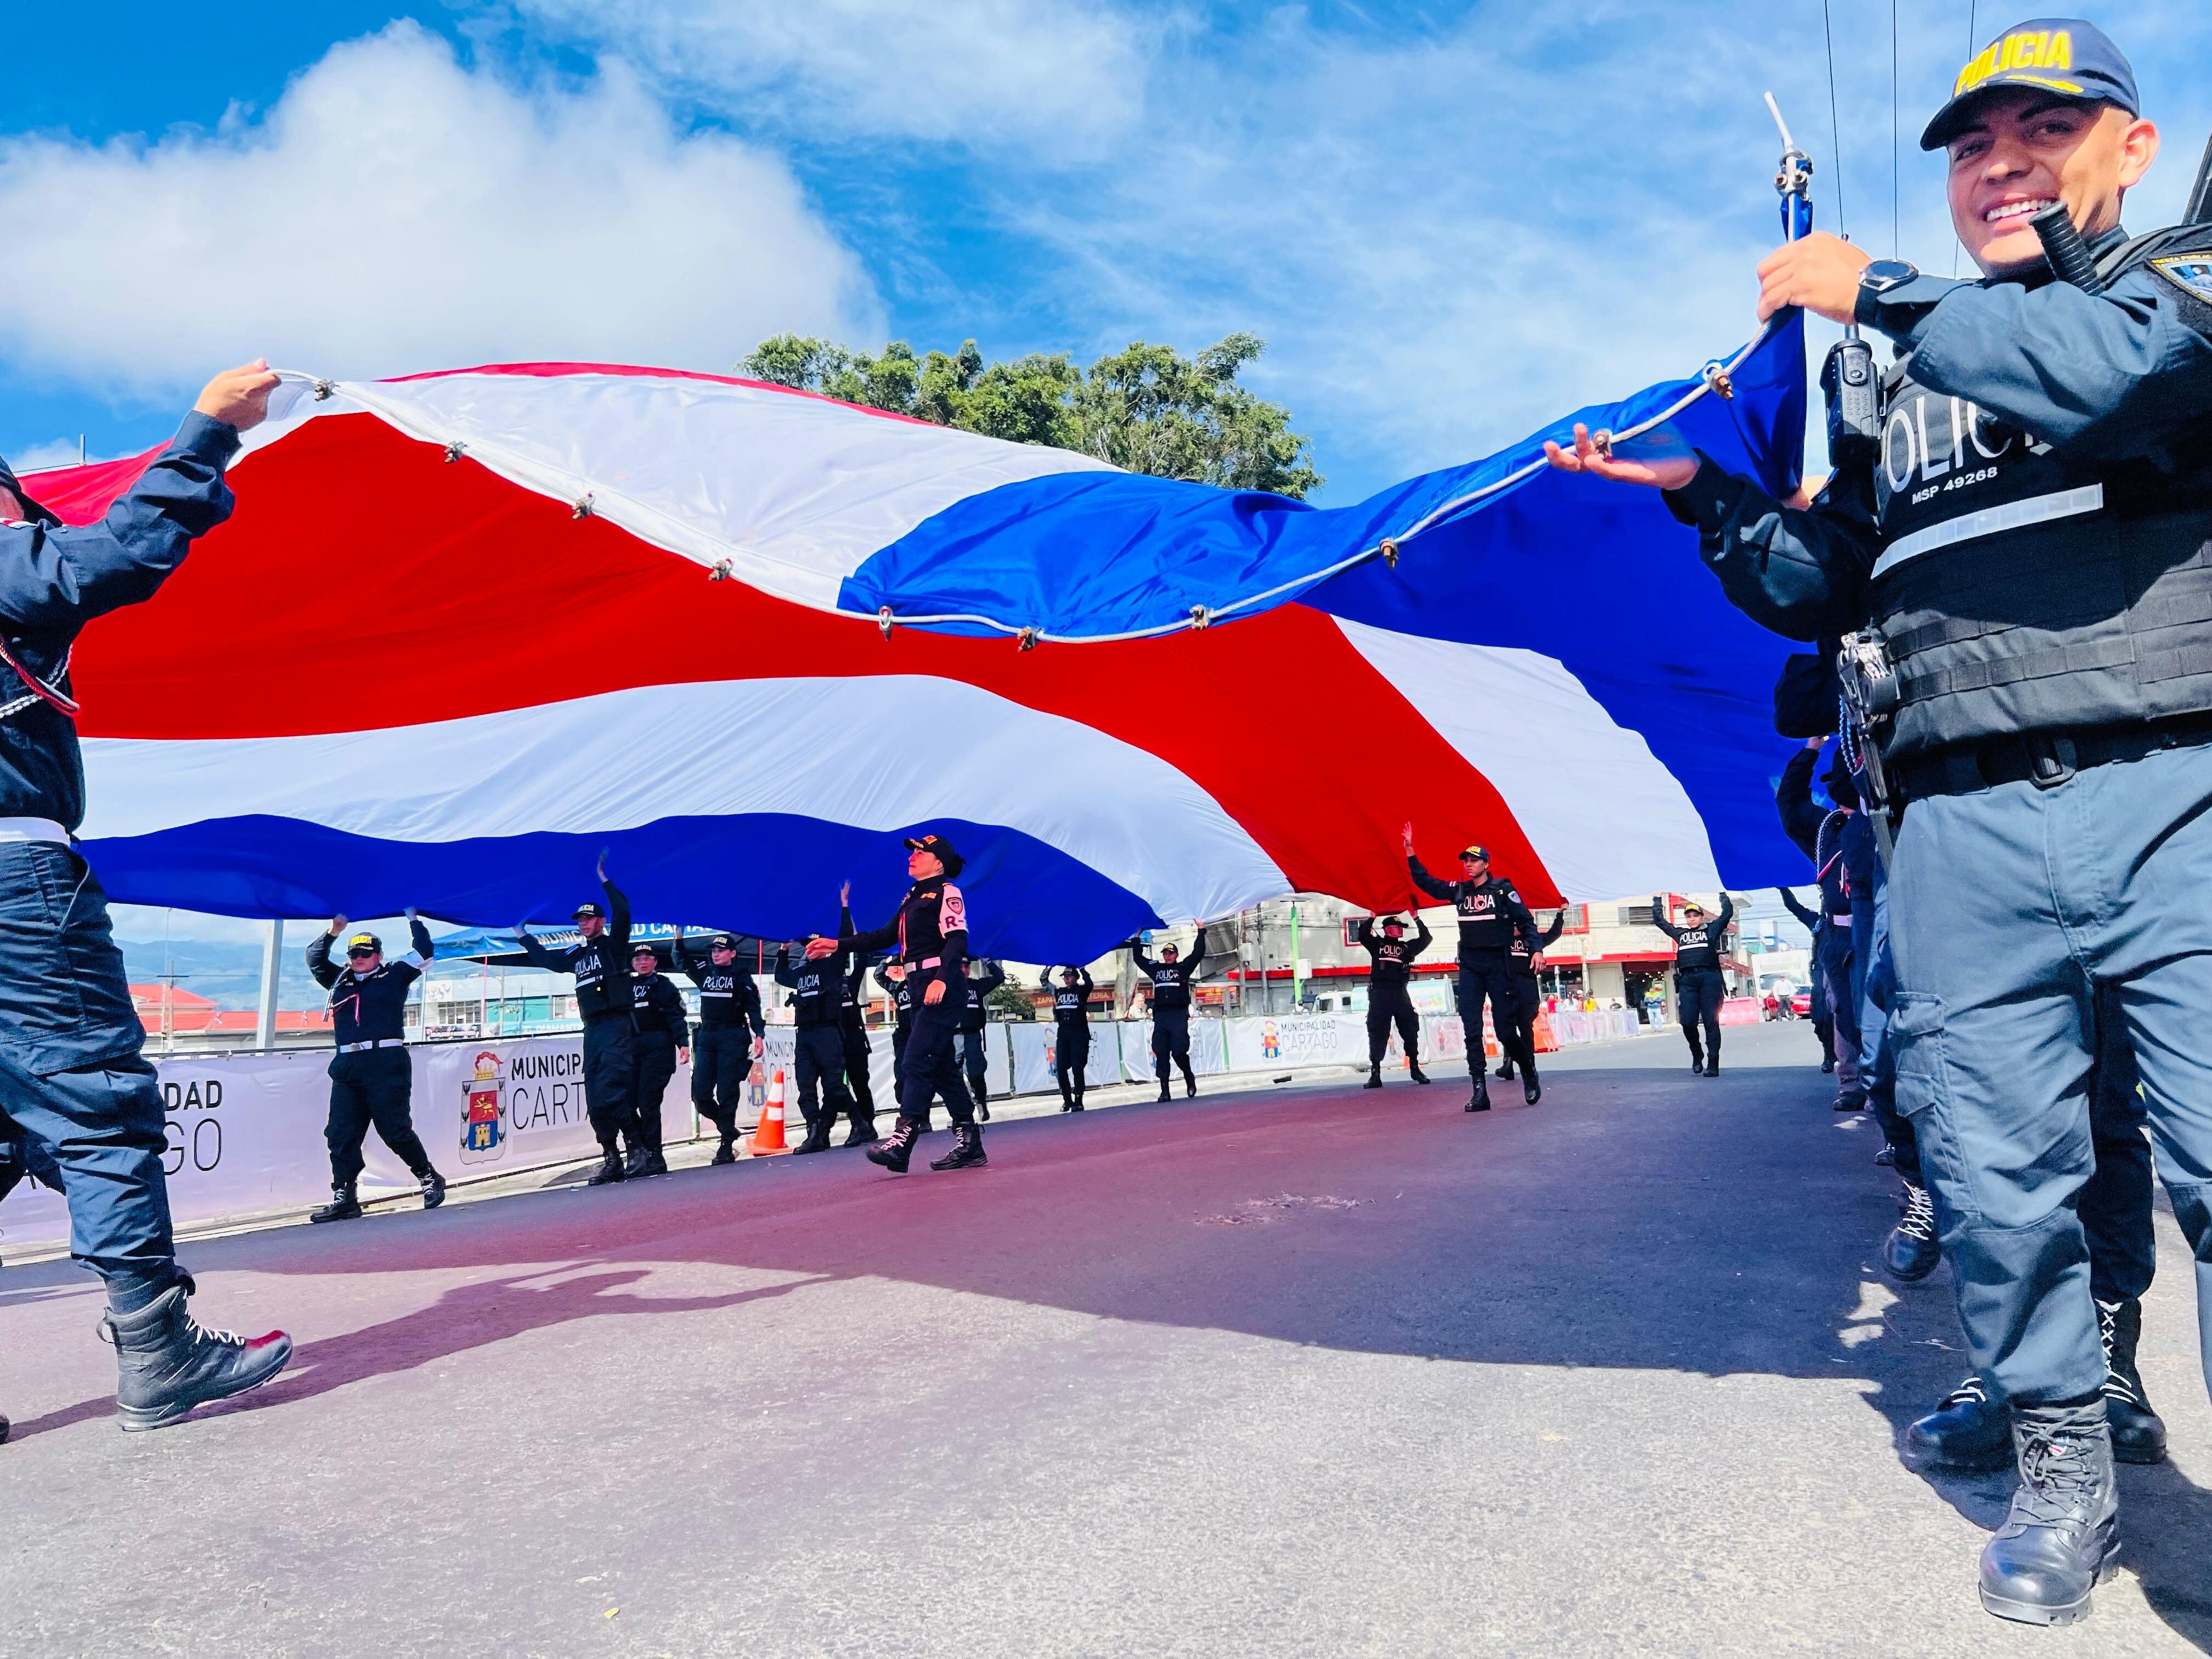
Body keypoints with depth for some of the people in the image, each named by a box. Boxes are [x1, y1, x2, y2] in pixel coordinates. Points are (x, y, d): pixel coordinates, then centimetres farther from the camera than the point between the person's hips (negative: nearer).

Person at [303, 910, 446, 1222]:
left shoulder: (394, 976, 9)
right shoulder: (339, 981, 22)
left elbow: (424, 952, 5)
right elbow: (314, 959, 30)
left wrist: (413, 918, 13)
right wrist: (333, 931, 19)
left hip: (386, 1064, -5)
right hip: (347, 1067, 5)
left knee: (395, 1129, -6)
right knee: (341, 1134, 1)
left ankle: (430, 1179, 9)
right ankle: (344, 1198, 5)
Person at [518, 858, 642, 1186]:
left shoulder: (614, 944, 1)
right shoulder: (576, 954, 19)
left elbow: (622, 912, -15)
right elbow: (544, 959, 32)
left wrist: (604, 880, -13)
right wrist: (523, 934, 33)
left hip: (618, 1027, -8)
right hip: (593, 1030, 8)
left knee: (613, 1093, -18)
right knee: (595, 1100, 4)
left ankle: (637, 1149, -10)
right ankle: (612, 1159, 9)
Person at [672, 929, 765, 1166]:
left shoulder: (741, 977, 1)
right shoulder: (705, 973, 15)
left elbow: (753, 1007, -3)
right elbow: (682, 961, 18)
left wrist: (759, 1035, -14)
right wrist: (679, 936, 2)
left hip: (733, 1038, -5)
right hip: (706, 1037, 5)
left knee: (727, 1093, -7)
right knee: (700, 1093, -2)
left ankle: (727, 1145, -3)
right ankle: (727, 1128, 19)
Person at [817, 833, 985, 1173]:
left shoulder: (947, 893, -5)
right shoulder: (912, 897, 21)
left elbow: (957, 940, -17)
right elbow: (886, 936, 25)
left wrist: (942, 979, -31)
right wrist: (837, 946, 20)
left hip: (943, 990, -9)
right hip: (923, 991, 9)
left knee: (918, 1059, -15)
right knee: (941, 1066, 8)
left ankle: (902, 1140, -20)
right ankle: (969, 1144, 12)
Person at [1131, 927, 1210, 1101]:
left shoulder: (1184, 968, 8)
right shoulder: (1155, 968, 17)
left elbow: (1198, 953, 1)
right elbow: (1138, 958, 25)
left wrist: (1201, 931, 1)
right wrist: (1137, 939, 23)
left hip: (1179, 1015, -4)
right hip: (1160, 1016, 4)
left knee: (1179, 1051, -12)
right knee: (1161, 1054, 0)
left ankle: (1189, 1077, 16)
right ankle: (1164, 1091, 3)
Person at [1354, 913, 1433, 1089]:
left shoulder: (1407, 947, 18)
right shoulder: (1377, 944, 11)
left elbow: (1426, 939, 10)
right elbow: (1362, 935, -6)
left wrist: (1417, 919, 5)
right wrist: (1372, 916, -7)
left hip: (1401, 994, 3)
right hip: (1380, 994, -3)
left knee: (1410, 1032, 4)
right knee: (1377, 1035, -3)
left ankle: (1415, 1068, 18)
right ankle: (1375, 1074, -2)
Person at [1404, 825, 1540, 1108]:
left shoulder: (1502, 889, -2)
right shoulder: (1458, 891, 10)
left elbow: (1526, 920, -1)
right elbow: (1425, 882, 15)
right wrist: (1410, 851, 7)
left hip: (1498, 964, -4)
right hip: (1469, 966, 4)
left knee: (1505, 1029, -2)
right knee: (1472, 1031, -3)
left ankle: (1528, 1070, 25)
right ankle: (1480, 1091, -3)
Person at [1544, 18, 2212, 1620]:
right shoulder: (1903, 397, 25)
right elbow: (1826, 589, 27)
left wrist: (1874, 290, -6)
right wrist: (1700, 490, 16)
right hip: (1966, 832, 4)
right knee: (1995, 1174, 6)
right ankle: (2064, 1468, 23)